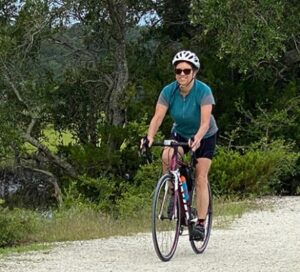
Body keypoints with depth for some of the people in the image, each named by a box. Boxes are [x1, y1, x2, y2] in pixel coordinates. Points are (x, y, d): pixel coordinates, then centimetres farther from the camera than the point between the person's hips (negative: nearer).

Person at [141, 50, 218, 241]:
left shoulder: (203, 91, -29)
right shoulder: (169, 92, -20)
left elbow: (205, 122, -37)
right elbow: (158, 117, -28)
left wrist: (196, 139, -56)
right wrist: (150, 137, -46)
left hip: (205, 136, -2)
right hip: (180, 133, 3)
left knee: (201, 179, -9)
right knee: (167, 157, -29)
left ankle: (200, 223, -4)